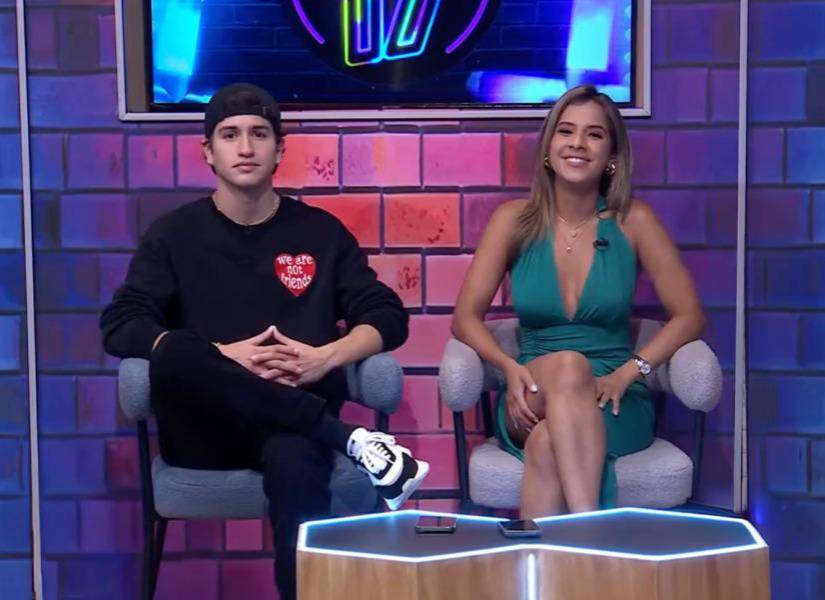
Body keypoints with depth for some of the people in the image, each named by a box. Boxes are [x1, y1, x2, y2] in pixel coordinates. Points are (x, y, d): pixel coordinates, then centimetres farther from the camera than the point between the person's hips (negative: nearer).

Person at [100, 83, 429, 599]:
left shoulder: (320, 230, 14)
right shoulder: (175, 234, 11)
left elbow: (388, 315, 10)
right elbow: (120, 325, -1)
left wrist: (327, 357, -11)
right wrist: (225, 357, -14)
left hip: (297, 417, 0)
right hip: (204, 426, 1)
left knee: (295, 463, -37)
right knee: (173, 352, -33)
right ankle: (352, 440, -30)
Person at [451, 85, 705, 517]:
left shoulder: (633, 221, 2)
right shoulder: (515, 220, 4)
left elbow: (689, 315, 2)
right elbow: (465, 317, 3)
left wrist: (626, 374, -13)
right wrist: (510, 367, -16)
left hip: (615, 405, -1)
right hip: (535, 399, 1)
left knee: (548, 444, -36)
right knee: (567, 367, -36)